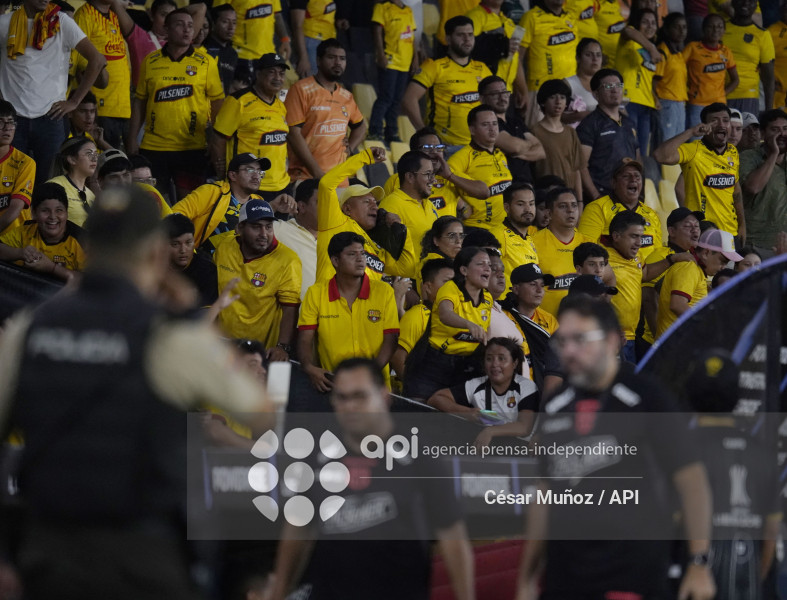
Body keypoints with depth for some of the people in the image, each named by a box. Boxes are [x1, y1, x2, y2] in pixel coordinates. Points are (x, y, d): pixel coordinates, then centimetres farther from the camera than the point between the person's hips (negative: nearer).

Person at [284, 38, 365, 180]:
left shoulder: (346, 96, 16)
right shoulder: (301, 90, -4)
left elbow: (360, 126, 34)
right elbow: (294, 134, -11)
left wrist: (350, 148, 11)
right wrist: (317, 172, -16)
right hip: (306, 177, -6)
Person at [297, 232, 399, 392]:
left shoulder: (384, 291, 6)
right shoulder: (315, 293, 7)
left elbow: (390, 339, 2)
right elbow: (305, 339, 3)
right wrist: (309, 367, -18)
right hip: (330, 384, 0)